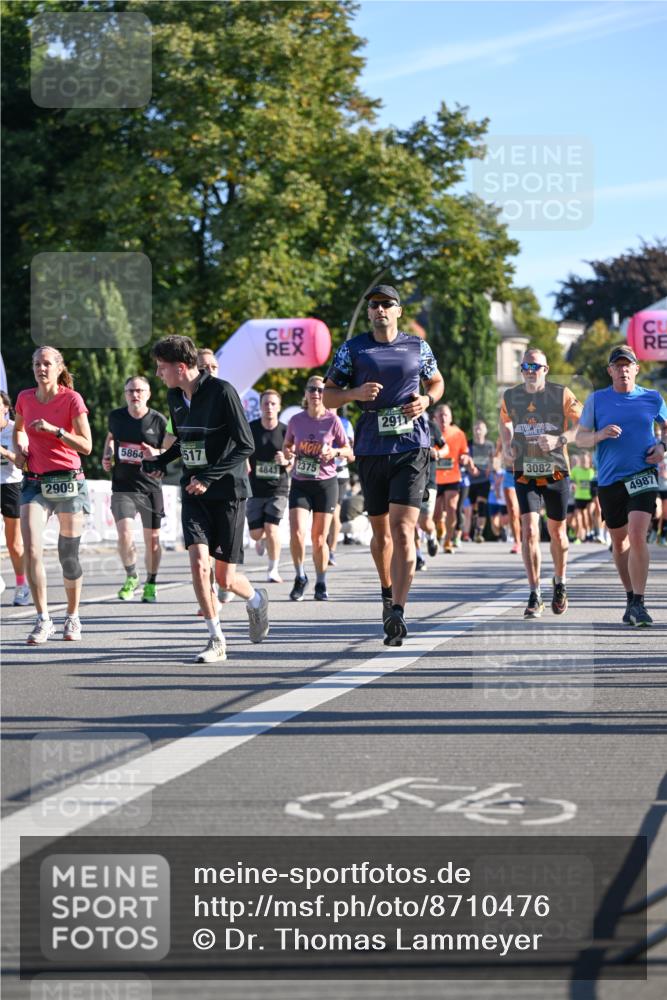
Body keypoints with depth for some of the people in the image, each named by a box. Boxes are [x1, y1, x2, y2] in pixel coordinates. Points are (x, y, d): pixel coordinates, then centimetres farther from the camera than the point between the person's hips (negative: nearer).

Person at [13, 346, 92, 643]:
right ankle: (43, 620, -10)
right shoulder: (25, 398, 5)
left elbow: (86, 446, -10)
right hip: (34, 482, 2)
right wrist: (19, 450, 6)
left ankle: (72, 617, 23)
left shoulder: (72, 399, -6)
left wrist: (54, 430, -21)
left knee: (68, 555, 5)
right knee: (31, 550, -16)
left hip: (68, 482, -2)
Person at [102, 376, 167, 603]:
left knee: (152, 539, 6)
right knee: (125, 535, -15)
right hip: (122, 487, 1)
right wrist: (107, 455, 6)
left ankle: (150, 585, 26)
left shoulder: (159, 421, -6)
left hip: (150, 488, -1)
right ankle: (131, 577, 11)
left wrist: (156, 454, -19)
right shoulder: (116, 416, 2)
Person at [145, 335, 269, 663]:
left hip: (227, 491, -5)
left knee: (225, 578, 1)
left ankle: (256, 600, 36)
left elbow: (245, 446, -14)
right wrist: (160, 461, 7)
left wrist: (209, 478, -20)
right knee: (198, 562, -16)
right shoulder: (175, 397, 7)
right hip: (193, 492, 5)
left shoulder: (222, 391, -14)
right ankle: (216, 640, -6)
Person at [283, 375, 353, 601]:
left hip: (326, 483, -1)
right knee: (297, 533, -14)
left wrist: (335, 452, -18)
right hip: (300, 483, 1)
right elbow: (287, 445, 16)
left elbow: (349, 451, 2)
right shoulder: (296, 420, 1)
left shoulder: (333, 421, -5)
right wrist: (288, 452, -7)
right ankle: (300, 578, 8)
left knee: (319, 539, 3)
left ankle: (321, 584, 20)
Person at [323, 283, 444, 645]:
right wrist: (356, 393, -14)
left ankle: (397, 612, -22)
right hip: (371, 449, 2)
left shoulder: (418, 347, 8)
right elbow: (328, 396, 7)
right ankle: (388, 592, 36)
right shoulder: (352, 349, 5)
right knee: (381, 532, 11)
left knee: (403, 530, -14)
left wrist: (427, 399, 0)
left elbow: (436, 382, 23)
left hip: (412, 447, -1)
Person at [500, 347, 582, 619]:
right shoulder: (510, 397, 3)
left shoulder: (562, 394, -6)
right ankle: (535, 596, -12)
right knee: (529, 530, -14)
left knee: (557, 532, 12)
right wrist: (507, 445, 5)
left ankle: (560, 584, 36)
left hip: (556, 473, -1)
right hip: (525, 474, 1)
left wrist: (559, 439, -22)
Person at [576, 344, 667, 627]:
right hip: (609, 480, 2)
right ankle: (630, 597, 29)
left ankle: (638, 603, -14)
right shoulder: (597, 399, 3)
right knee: (619, 542, 12)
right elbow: (580, 438, 5)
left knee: (637, 536, -19)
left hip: (643, 476, -2)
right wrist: (600, 435, -15)